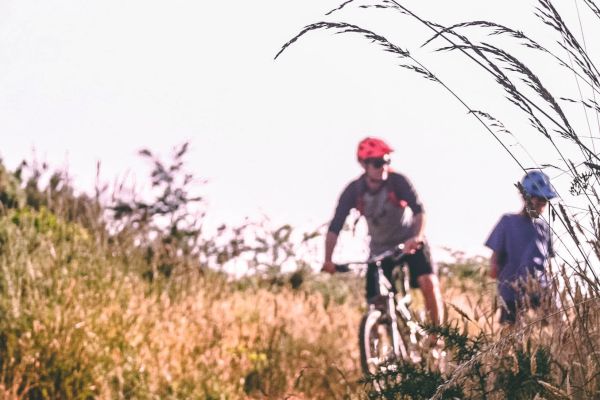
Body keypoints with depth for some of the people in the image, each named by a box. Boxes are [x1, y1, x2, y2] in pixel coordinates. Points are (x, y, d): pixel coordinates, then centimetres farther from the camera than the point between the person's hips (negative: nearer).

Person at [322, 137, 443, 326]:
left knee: (428, 282, -23)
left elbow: (418, 210, -30)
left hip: (410, 242, -2)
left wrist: (418, 237, -49)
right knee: (376, 304, -7)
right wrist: (328, 260, -28)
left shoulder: (397, 181, -21)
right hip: (380, 249, 2)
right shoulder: (354, 191, -16)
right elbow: (335, 227, -17)